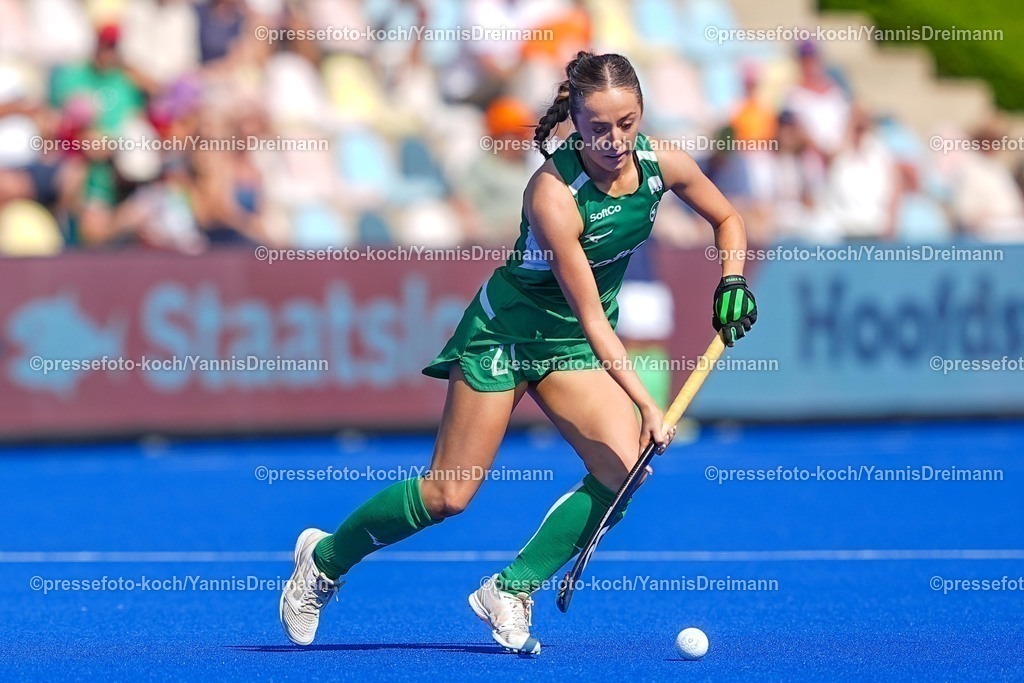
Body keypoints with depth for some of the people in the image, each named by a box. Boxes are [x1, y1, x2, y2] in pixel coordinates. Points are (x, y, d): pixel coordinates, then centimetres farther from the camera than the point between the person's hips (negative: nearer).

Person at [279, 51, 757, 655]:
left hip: (576, 347, 5)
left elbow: (728, 219, 9)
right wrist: (647, 404, -33)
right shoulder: (553, 193, -30)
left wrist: (732, 283, -9)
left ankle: (511, 591, -3)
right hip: (507, 328, -5)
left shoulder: (662, 163, -14)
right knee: (448, 494, -4)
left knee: (625, 466, -18)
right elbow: (591, 318, -29)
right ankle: (325, 558, 22)